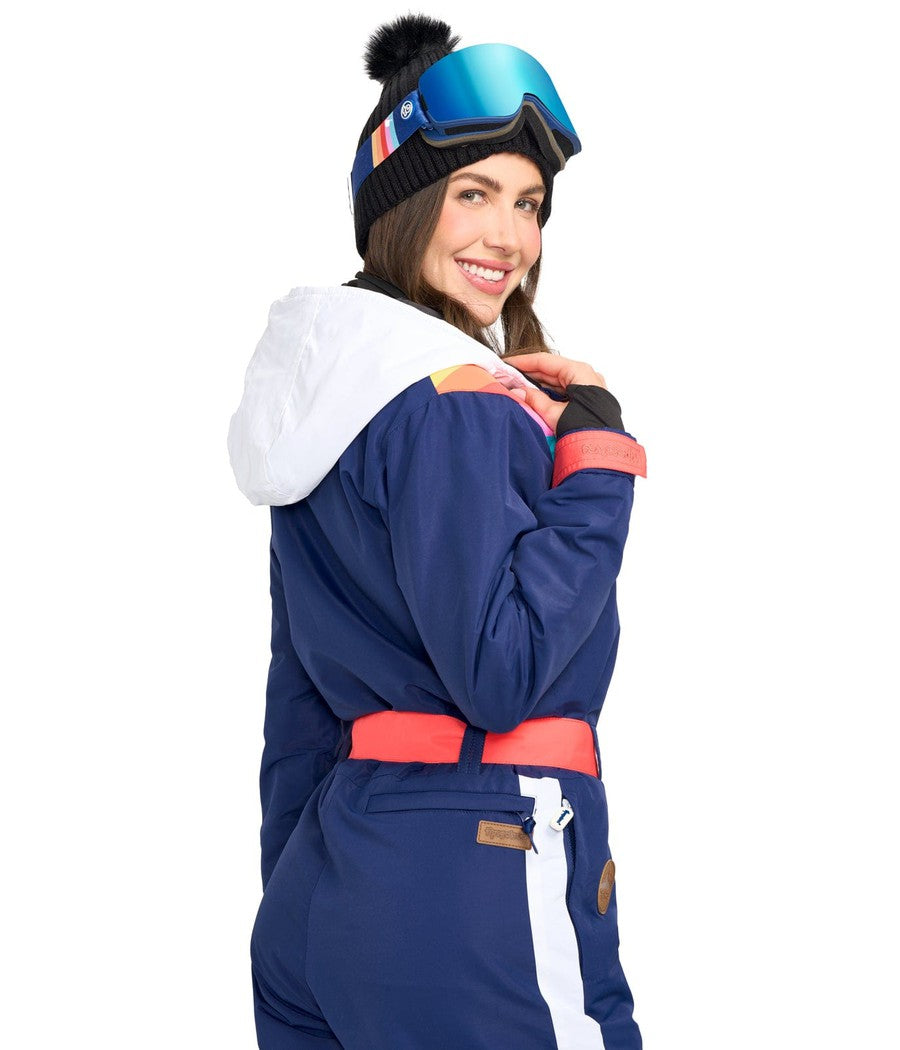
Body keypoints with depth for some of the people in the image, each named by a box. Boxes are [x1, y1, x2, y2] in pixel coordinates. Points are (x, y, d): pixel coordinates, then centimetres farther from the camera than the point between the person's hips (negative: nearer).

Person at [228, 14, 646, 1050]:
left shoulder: (328, 400, 13)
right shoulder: (458, 403, -14)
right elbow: (499, 673, -21)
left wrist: (297, 913, 21)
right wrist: (596, 451, -13)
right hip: (473, 889, -9)